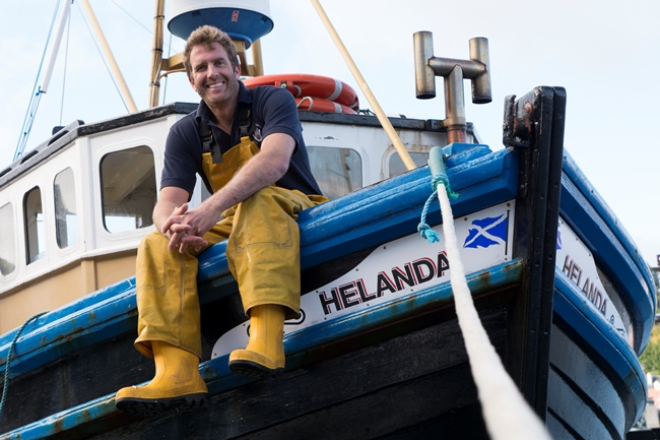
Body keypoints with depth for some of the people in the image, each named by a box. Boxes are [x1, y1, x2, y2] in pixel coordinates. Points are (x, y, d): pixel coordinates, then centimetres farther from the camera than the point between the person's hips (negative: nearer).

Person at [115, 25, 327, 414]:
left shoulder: (273, 101, -6)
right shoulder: (186, 134, 7)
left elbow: (275, 160, -27)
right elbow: (167, 203, -7)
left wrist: (215, 205, -42)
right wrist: (176, 225, -34)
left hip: (292, 210, -5)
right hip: (230, 226, 5)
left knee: (258, 200, -38)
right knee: (157, 246, -19)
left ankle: (267, 340, -57)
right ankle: (177, 372, -39)